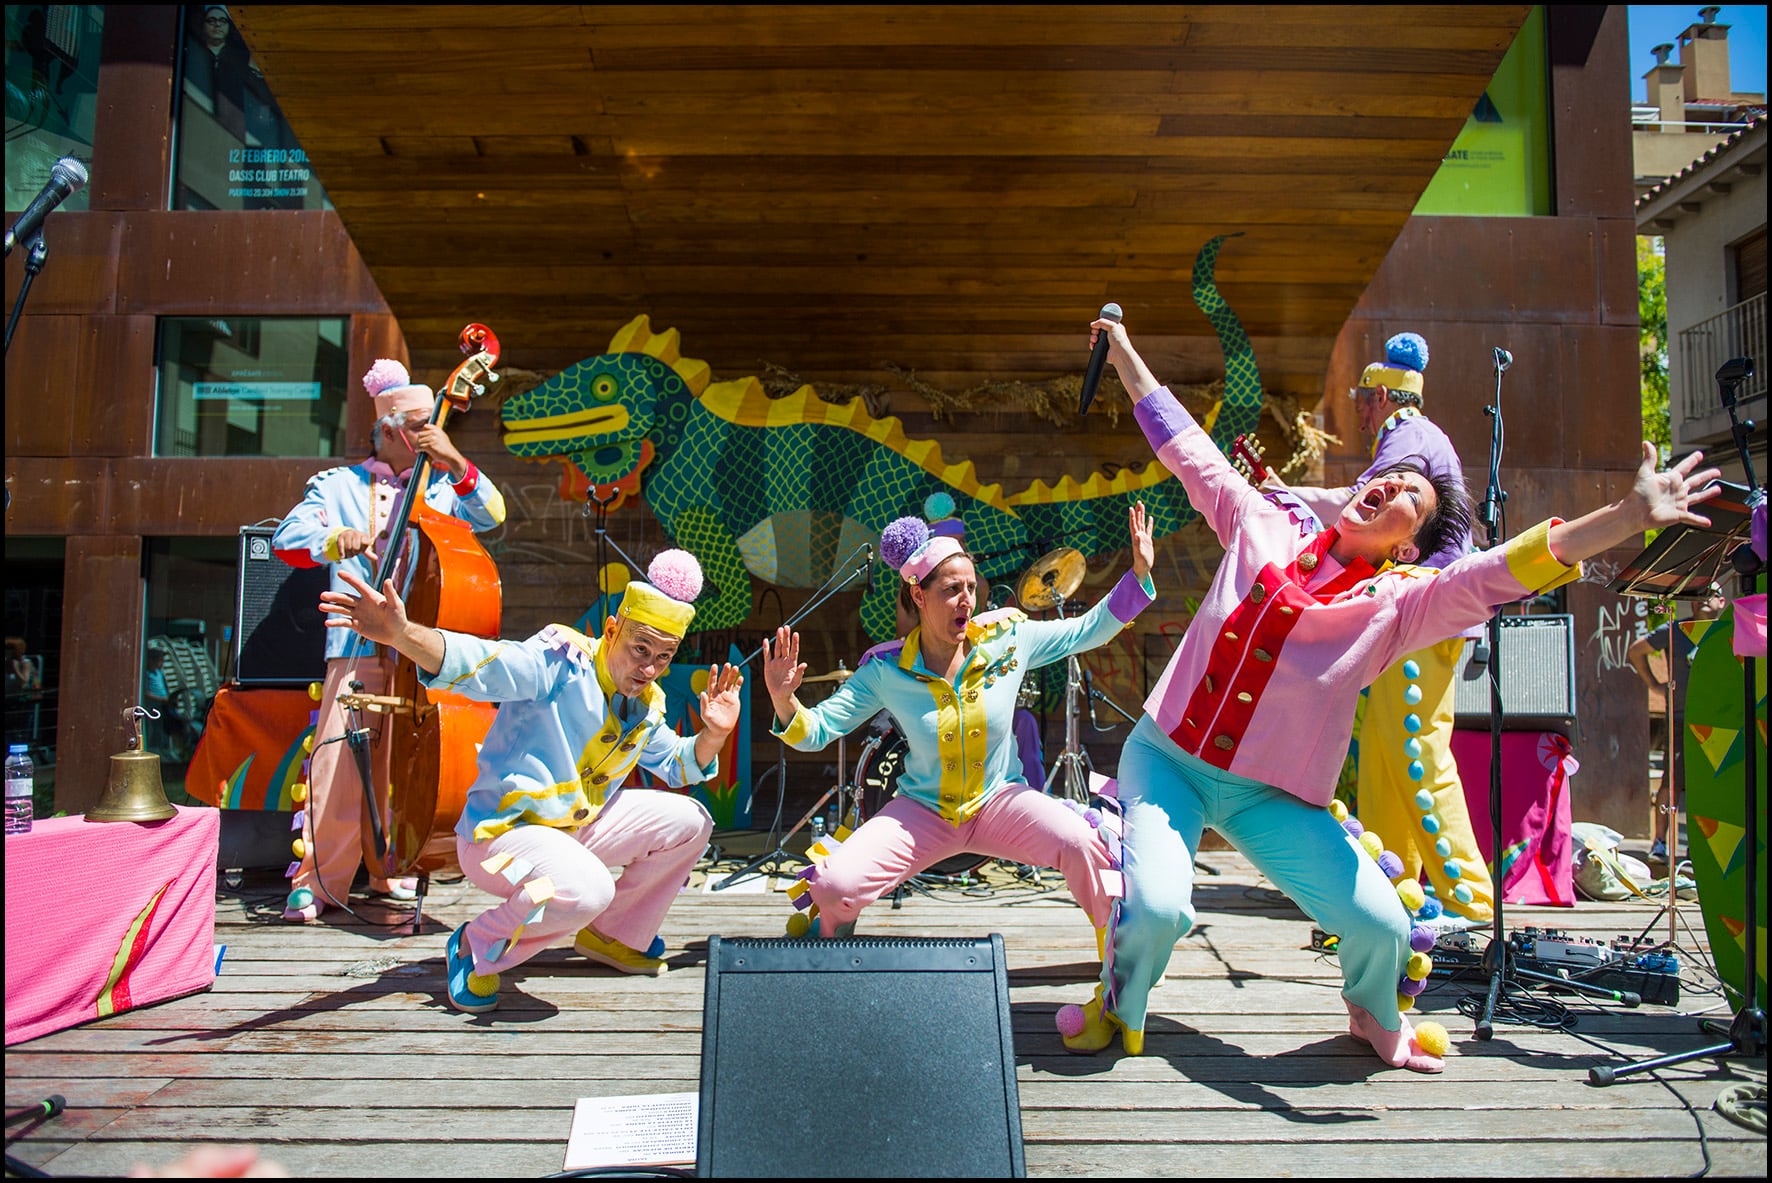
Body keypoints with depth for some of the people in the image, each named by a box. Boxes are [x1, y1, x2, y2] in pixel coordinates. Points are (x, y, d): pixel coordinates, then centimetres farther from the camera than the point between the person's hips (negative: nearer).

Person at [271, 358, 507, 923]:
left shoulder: (441, 488, 14)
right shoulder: (341, 485, 11)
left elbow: (491, 514, -1)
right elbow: (287, 538, 2)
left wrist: (457, 463, -12)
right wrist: (337, 539, -17)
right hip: (360, 647, -2)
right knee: (341, 760, -9)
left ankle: (390, 868, 16)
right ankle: (317, 879, 3)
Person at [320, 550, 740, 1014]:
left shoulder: (647, 703, 4)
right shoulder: (562, 658, -20)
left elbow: (678, 765, 19)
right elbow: (480, 664, -37)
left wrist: (713, 734, -3)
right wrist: (402, 634, -55)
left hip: (576, 827, 8)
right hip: (501, 832, -8)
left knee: (688, 820, 2)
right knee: (584, 888, -36)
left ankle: (611, 936, 17)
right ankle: (477, 947, -6)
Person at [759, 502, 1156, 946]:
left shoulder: (1008, 639, -8)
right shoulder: (886, 671, -12)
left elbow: (1089, 629, 2)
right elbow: (817, 730, -13)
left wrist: (1139, 573, -9)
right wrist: (784, 702, -34)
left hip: (999, 800, 1)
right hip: (922, 812, 0)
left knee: (1083, 844, -29)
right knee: (835, 885, -20)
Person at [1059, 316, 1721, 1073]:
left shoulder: (1396, 603, -4)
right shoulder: (1264, 528, 2)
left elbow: (1499, 573, -18)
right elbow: (1187, 448, 10)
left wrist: (1631, 516, -30)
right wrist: (1126, 356, 16)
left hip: (1273, 796, 0)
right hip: (1166, 757, 0)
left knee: (1381, 926, -10)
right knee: (1156, 905, -24)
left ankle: (1376, 1017, 29)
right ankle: (1118, 1009, 12)